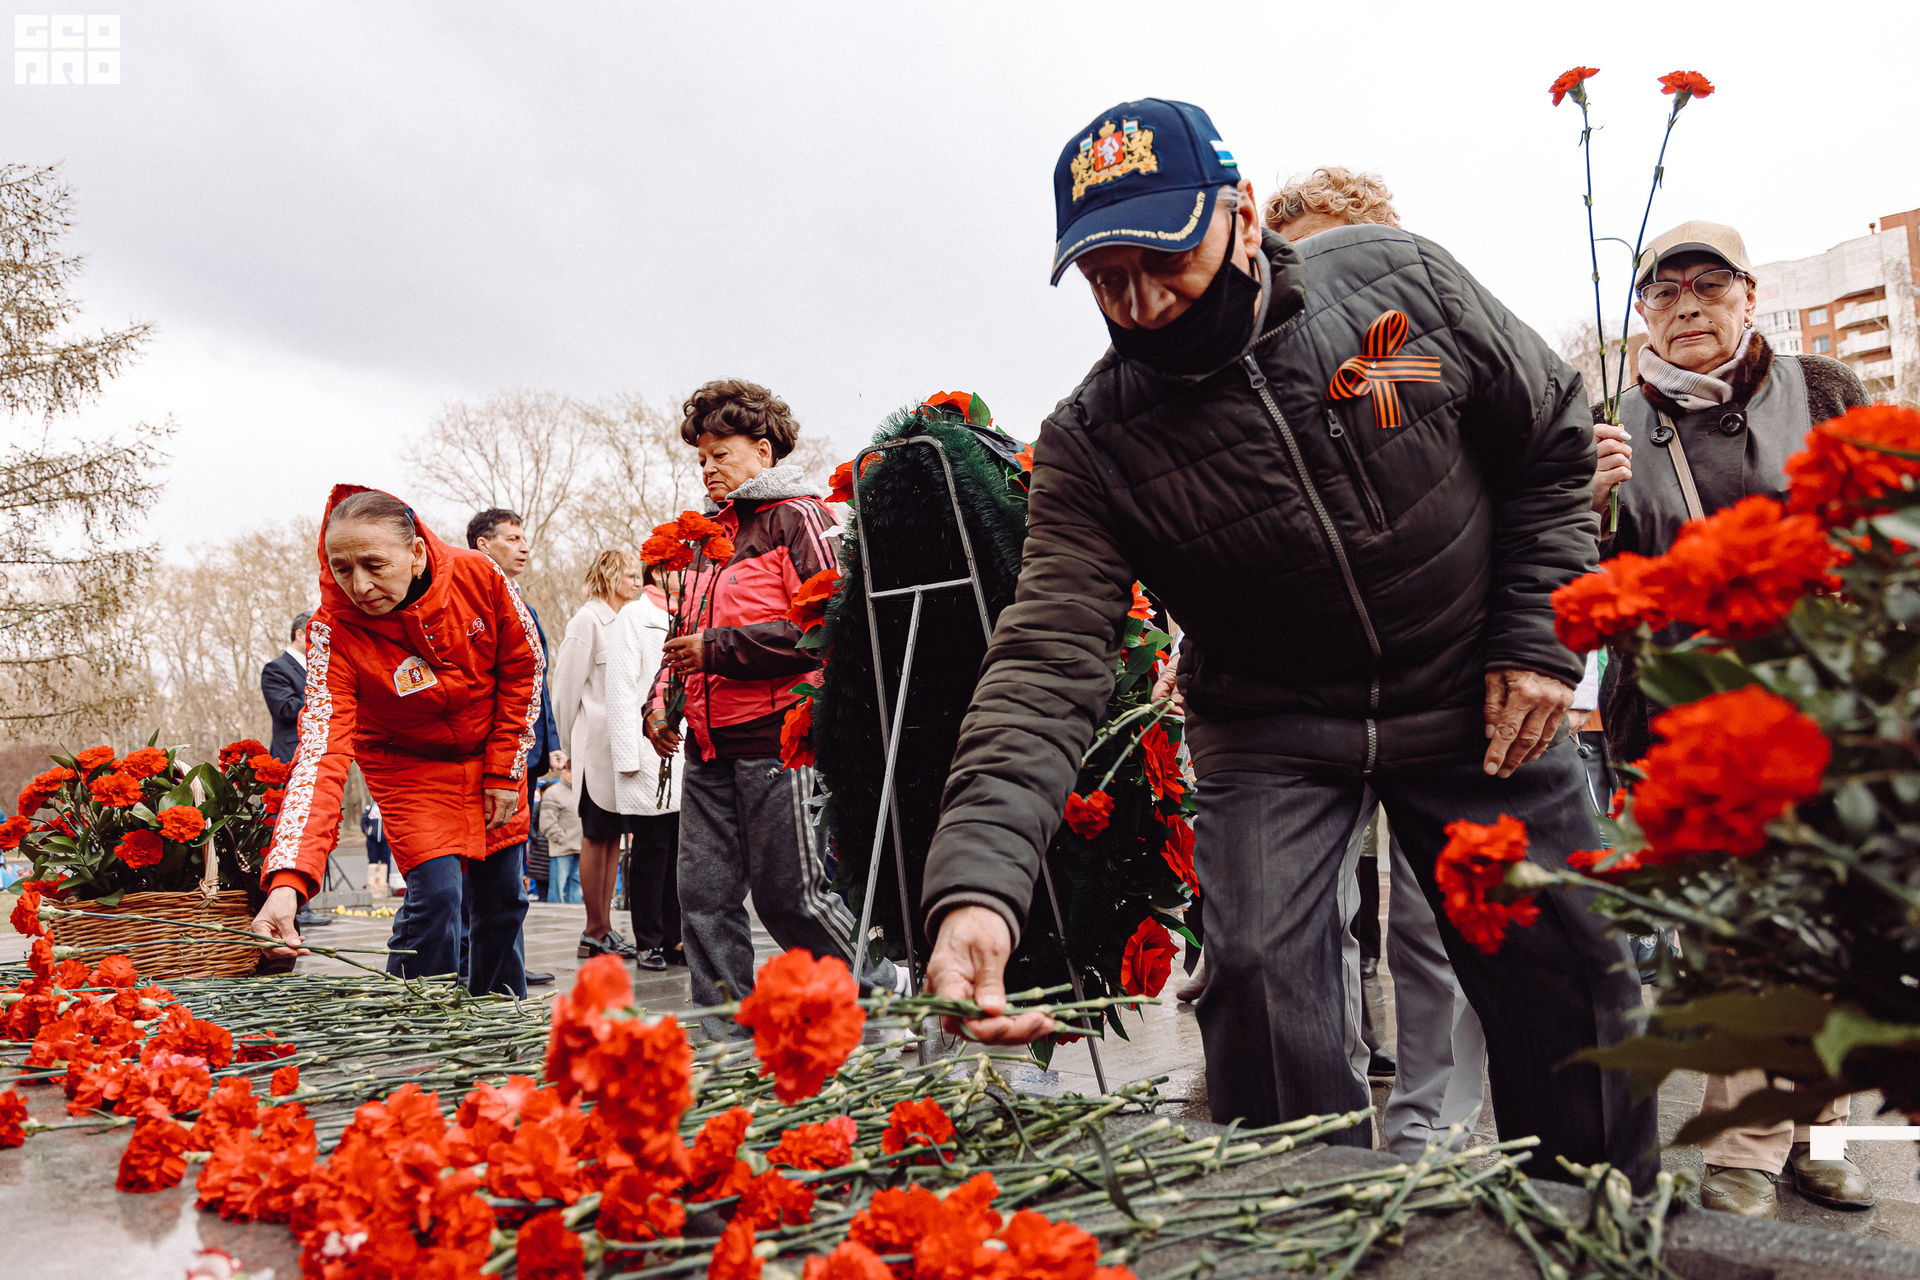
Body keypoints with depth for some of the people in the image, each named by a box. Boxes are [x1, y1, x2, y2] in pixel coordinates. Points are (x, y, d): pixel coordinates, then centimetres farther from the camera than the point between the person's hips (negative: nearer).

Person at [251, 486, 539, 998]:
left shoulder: (478, 576, -25)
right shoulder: (334, 634, -29)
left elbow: (524, 666, -9)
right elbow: (321, 752, -38)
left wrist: (505, 771, -8)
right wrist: (287, 879, -51)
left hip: (490, 753, 3)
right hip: (408, 764, -2)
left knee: (503, 896, 10)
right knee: (435, 893, -18)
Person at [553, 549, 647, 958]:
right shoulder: (588, 620, -6)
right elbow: (567, 685, -7)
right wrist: (570, 747, -2)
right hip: (596, 744, -7)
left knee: (614, 835, 9)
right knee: (596, 836, -2)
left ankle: (605, 927, 14)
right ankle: (595, 932, 4)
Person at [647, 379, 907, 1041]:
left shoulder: (796, 518, -3)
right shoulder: (710, 535, 21)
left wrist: (717, 648, -14)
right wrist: (659, 701, 12)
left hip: (775, 741, -8)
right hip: (709, 745, 8)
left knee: (791, 894, -4)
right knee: (704, 893, 5)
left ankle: (884, 992, 17)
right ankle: (727, 1038, 14)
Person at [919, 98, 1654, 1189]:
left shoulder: (1402, 280, -13)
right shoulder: (1093, 445, -18)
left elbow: (1553, 437, 1)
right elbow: (1049, 660, -27)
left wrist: (1539, 638, -8)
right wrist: (978, 882, -42)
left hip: (1473, 699, 1)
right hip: (1270, 729, -1)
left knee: (1570, 976, 5)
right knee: (1262, 975, -17)